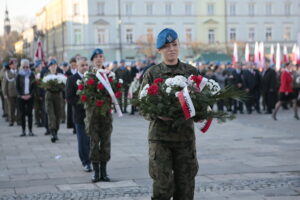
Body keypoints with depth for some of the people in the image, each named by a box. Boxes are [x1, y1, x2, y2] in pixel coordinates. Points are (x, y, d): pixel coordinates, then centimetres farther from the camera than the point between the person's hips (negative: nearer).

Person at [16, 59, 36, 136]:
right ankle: (23, 131, 6)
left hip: (30, 97, 0)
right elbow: (17, 87, 2)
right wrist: (21, 95, -10)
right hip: (21, 97, 0)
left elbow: (34, 86, 3)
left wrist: (30, 95, -9)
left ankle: (30, 130, 2)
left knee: (30, 113, 0)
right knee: (22, 114, 2)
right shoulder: (19, 76, 3)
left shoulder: (32, 75, 5)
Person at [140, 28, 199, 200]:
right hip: (160, 135, -2)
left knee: (185, 185, 6)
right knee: (163, 186, -4)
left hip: (185, 135, 2)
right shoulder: (152, 73, 3)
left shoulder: (192, 72, 9)